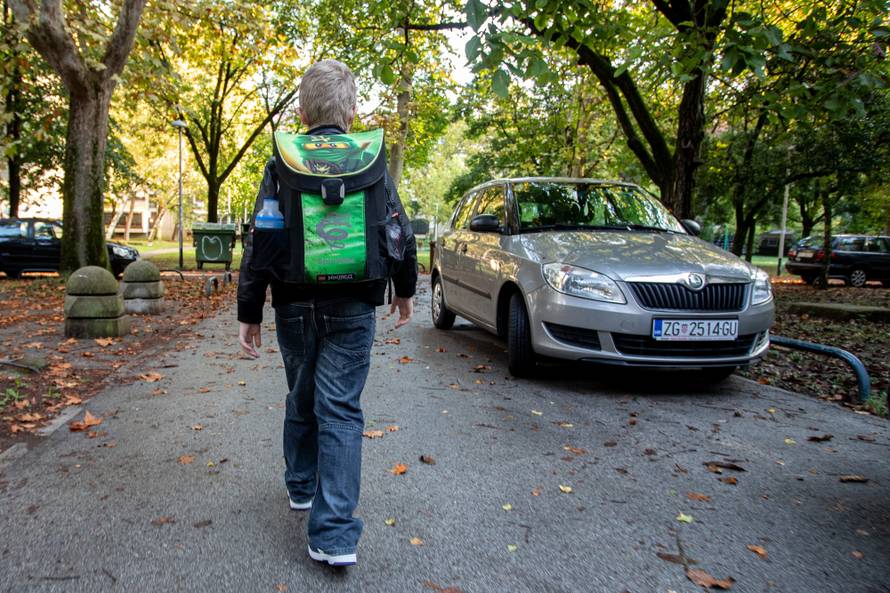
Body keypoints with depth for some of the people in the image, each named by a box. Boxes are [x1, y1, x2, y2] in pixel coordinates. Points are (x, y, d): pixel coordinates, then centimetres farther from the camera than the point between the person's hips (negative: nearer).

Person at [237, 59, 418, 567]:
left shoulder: (282, 165, -1)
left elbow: (259, 241, -4)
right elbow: (401, 233, 3)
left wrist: (250, 312, 1)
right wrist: (405, 289, 17)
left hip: (295, 308, 1)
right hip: (352, 310, -1)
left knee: (301, 400, 21)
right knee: (341, 412, 0)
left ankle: (302, 486, 40)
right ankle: (334, 534, -4)